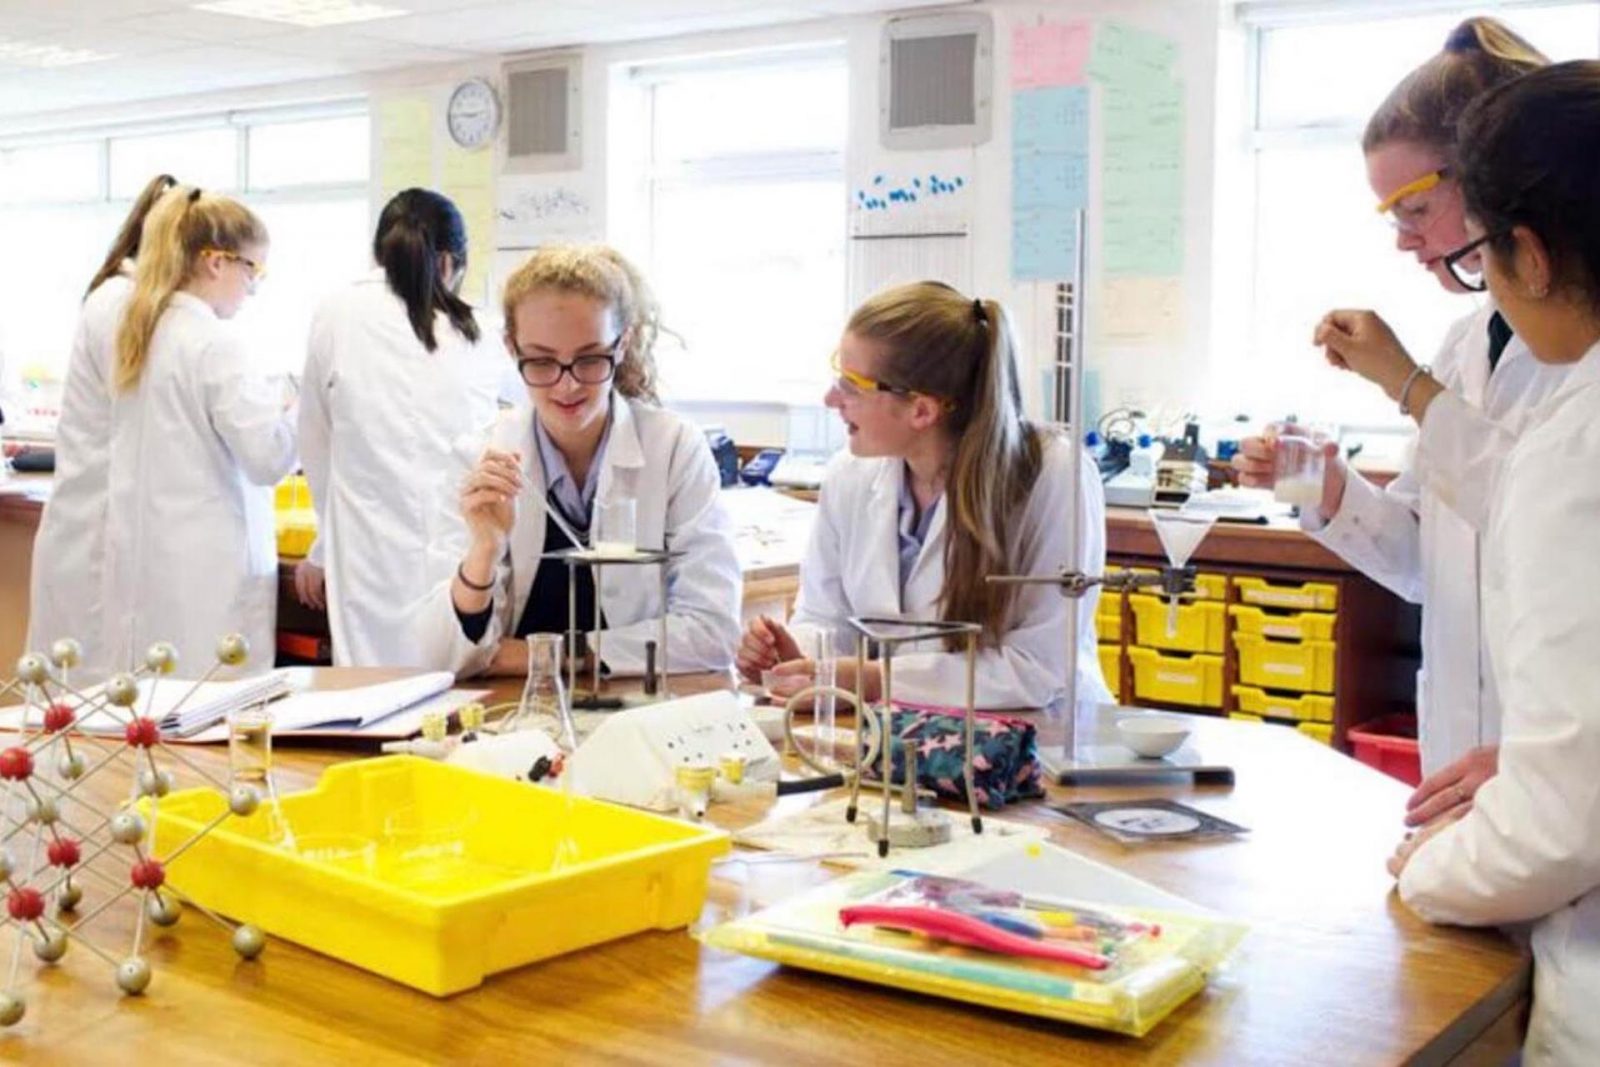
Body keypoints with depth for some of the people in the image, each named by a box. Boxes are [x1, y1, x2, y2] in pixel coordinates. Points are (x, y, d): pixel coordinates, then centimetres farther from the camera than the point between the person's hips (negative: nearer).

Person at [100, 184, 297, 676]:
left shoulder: (137, 333, 11)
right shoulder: (215, 343, -14)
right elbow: (269, 457, -16)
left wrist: (265, 400, 21)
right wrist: (290, 410, 2)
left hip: (138, 558, 8)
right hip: (205, 566, -8)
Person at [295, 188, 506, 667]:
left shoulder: (337, 315, 4)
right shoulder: (472, 333, 10)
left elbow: (318, 450, 13)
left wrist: (322, 553, 25)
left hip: (379, 555, -2)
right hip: (461, 550, 2)